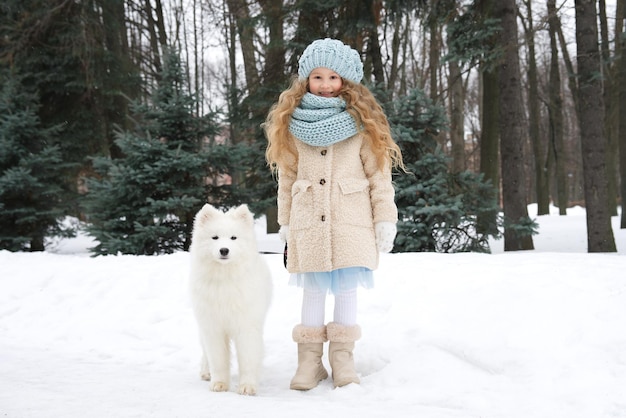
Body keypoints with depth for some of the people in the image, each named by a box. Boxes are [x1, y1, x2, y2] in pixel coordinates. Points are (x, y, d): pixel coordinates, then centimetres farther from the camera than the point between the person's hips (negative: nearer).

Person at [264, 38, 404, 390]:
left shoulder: (361, 122, 1)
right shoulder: (293, 123, 6)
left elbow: (379, 174, 1)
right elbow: (287, 175, 9)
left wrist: (385, 219, -4)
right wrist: (285, 222, 8)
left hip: (350, 220, -1)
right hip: (309, 220, 1)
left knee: (346, 287, 1)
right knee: (313, 288, 4)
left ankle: (343, 357, 12)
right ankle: (310, 359, 10)